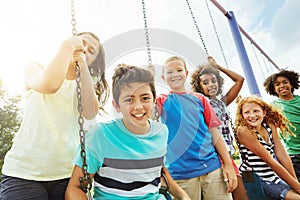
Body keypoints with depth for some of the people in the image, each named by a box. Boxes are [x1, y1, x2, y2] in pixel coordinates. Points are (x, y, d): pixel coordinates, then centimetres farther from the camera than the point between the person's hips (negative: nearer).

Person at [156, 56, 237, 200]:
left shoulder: (199, 99, 8)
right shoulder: (162, 101, 5)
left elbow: (214, 133, 7)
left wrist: (228, 164, 2)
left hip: (212, 167, 2)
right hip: (181, 174, -2)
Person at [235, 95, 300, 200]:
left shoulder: (270, 125, 1)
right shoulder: (243, 131, -19)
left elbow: (282, 154, 0)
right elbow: (270, 161, -18)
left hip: (273, 176, 6)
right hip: (256, 182, -6)